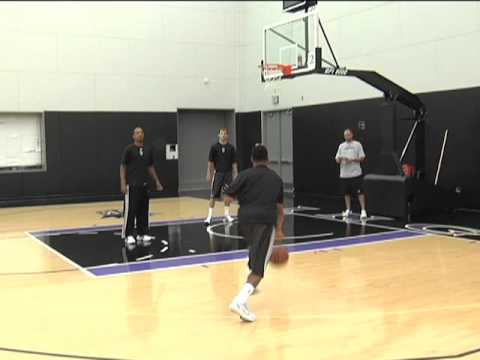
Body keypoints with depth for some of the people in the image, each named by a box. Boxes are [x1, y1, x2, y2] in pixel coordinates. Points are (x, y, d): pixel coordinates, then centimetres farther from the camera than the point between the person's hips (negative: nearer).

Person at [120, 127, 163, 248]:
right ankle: (128, 236, 2)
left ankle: (142, 234, 17)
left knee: (143, 211, 9)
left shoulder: (148, 150, 10)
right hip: (132, 185, -5)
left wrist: (157, 182, 14)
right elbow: (123, 167, -6)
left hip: (144, 184, 6)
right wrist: (123, 183, -14)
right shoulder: (129, 149, -6)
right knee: (130, 211, -5)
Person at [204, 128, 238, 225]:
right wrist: (209, 174, -2)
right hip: (218, 173, -2)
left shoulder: (231, 147, 1)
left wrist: (235, 174, -1)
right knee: (213, 195, -3)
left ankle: (227, 214, 21)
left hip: (228, 173, 2)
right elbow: (210, 162, 1)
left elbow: (234, 162, 4)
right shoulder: (214, 147, -2)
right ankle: (210, 216, 2)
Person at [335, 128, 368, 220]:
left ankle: (363, 210, -4)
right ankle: (348, 210, 21)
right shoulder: (341, 146, 12)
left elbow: (362, 158, -3)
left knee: (360, 192, -7)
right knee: (346, 193, 9)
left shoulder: (357, 144, 1)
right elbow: (337, 159, 10)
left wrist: (352, 159, -16)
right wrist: (339, 159, -13)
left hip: (356, 173, -4)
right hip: (344, 174, 4)